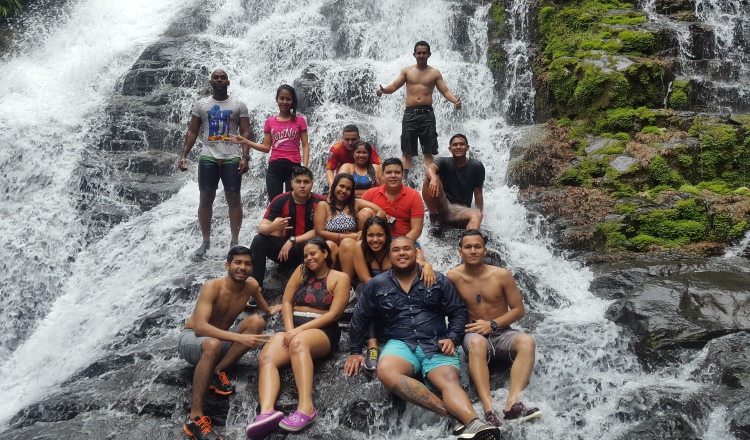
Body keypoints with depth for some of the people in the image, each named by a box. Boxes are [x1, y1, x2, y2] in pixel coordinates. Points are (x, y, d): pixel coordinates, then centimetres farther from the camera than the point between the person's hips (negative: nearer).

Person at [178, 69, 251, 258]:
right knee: (206, 199, 3)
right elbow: (192, 132, 9)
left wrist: (245, 157, -12)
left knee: (234, 199, -1)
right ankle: (205, 241, 13)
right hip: (208, 158, 2)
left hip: (232, 158, -1)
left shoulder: (239, 105, 5)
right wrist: (183, 155, -1)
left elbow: (245, 133, 0)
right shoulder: (200, 105, 9)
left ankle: (234, 241, 6)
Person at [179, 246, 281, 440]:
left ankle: (217, 372, -15)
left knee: (257, 322, -19)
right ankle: (195, 417, -37)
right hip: (191, 338, -6)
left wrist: (271, 310, 1)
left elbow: (266, 309, 20)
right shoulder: (212, 287, -25)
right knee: (213, 344, -42)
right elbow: (200, 327, -39)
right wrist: (240, 338, -46)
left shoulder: (251, 285, -6)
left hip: (221, 337, 6)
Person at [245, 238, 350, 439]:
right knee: (265, 358, -27)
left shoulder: (340, 278, 4)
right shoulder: (302, 271, 17)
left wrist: (300, 330, -15)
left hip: (323, 331, -4)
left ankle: (306, 407, -50)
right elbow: (286, 302, 10)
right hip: (293, 329, 4)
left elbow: (334, 314, -7)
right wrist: (290, 330, -8)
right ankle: (267, 412, -50)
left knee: (299, 342, -40)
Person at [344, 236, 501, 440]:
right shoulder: (376, 285, 10)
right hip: (400, 344, 0)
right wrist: (354, 351, 18)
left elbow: (458, 312, 12)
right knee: (385, 370, -35)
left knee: (449, 381, -31)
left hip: (437, 345, 0)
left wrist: (452, 339, -5)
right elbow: (360, 318, 18)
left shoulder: (438, 280, 10)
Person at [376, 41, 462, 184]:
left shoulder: (435, 73, 9)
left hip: (427, 113, 0)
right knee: (407, 151, 0)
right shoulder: (407, 71, 11)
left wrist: (455, 101, -16)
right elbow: (394, 86, 5)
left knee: (428, 151, -1)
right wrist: (383, 90, -18)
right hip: (410, 113, 1)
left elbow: (445, 91, 3)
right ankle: (404, 178, 1)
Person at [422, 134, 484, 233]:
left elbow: (478, 192, 2)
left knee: (476, 215, -35)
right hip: (442, 206, 0)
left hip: (461, 210, 0)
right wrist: (434, 178, -49)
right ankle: (434, 216, -10)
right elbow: (429, 168, -25)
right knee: (429, 179, -24)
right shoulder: (444, 162, -2)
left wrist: (480, 213, -7)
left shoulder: (476, 166, -2)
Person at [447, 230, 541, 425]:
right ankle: (488, 410, -51)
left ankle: (513, 403, -45)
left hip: (501, 332, 2)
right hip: (474, 333, -2)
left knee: (527, 341, -31)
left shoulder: (502, 275, -2)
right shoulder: (453, 276, -3)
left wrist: (492, 324, -11)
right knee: (477, 342, -39)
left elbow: (518, 309, 1)